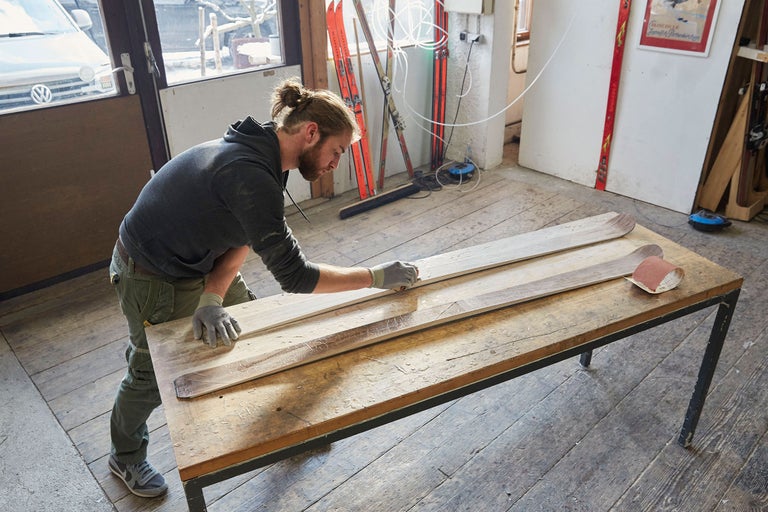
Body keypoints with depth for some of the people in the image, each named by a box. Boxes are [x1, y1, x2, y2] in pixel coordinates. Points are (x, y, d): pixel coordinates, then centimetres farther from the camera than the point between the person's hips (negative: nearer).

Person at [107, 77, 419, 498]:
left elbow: (238, 241, -8)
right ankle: (125, 457, 43)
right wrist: (378, 277, -28)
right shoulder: (249, 175, -38)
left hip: (198, 264, 8)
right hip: (152, 278, -8)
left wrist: (211, 298, -22)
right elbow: (295, 277, -35)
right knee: (152, 373, 12)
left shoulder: (261, 155, -7)